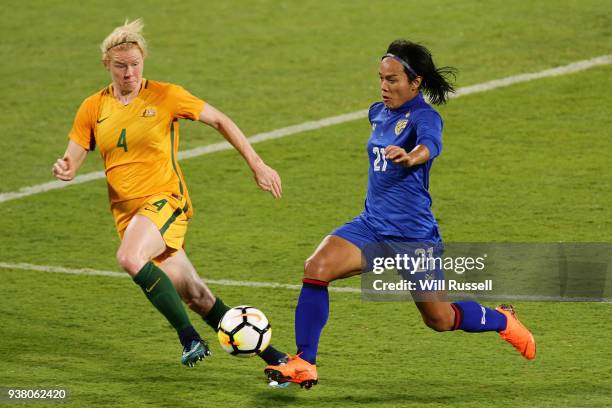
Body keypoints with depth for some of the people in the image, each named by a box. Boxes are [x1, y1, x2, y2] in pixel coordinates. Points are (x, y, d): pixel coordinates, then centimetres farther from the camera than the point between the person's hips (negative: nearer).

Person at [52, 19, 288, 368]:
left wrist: (257, 165, 1)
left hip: (165, 199, -5)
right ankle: (267, 353, 19)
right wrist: (63, 169, -19)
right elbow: (72, 162, 7)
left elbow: (220, 120, 3)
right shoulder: (93, 109, 6)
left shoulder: (165, 96, -5)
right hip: (126, 210, 5)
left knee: (130, 258, -34)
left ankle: (190, 338, -22)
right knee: (195, 296, 5)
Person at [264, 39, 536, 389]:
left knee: (440, 320, 8)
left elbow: (430, 145, -39)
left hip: (413, 234, -6)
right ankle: (304, 365, -17)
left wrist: (410, 157, -61)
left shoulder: (424, 116, -16)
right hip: (372, 226, 6)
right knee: (317, 268, -21)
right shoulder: (379, 113, 6)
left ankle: (503, 321, 39)